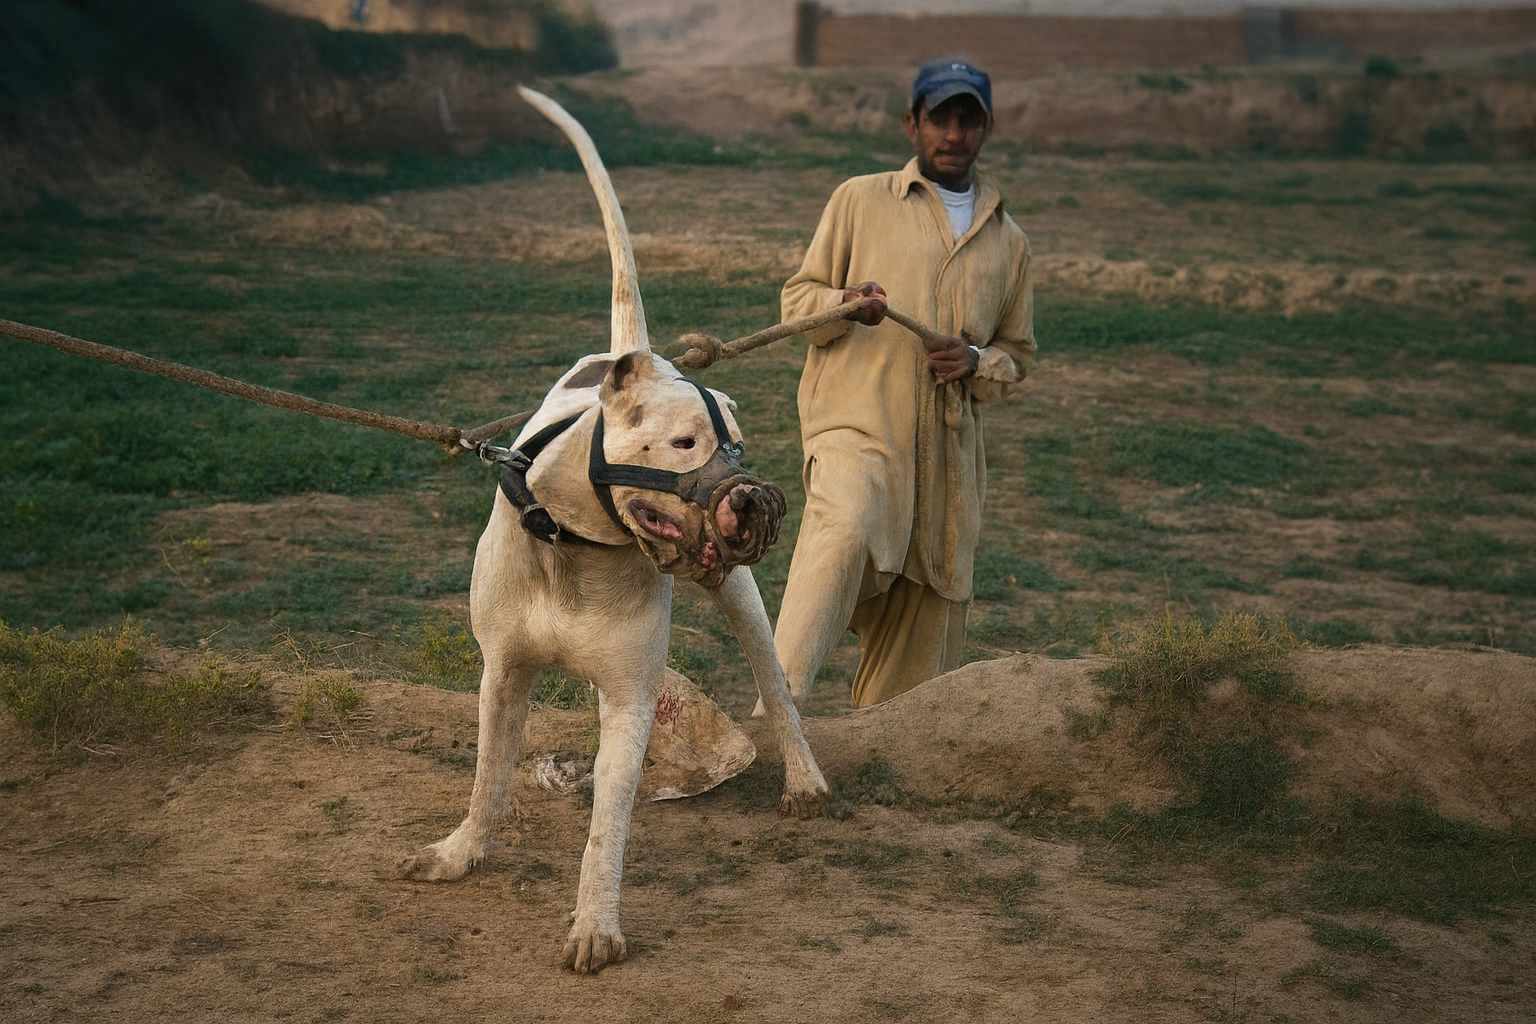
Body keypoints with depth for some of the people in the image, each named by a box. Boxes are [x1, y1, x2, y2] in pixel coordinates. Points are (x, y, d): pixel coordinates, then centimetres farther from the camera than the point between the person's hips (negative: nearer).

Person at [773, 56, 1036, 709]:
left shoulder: (1007, 241, 19)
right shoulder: (860, 200, 9)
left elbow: (1018, 352, 25)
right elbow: (797, 299, 9)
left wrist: (977, 363, 1)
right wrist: (845, 306, -15)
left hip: (950, 448, 4)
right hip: (855, 423, -4)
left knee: (921, 642, 4)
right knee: (845, 531, -34)